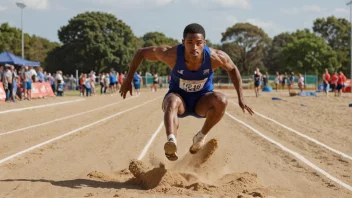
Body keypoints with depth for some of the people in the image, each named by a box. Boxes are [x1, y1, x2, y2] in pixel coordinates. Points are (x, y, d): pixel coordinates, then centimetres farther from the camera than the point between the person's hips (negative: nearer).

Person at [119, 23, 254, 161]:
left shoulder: (215, 57, -24)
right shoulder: (171, 54, -27)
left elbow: (232, 69, -2)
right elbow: (141, 53, -12)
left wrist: (241, 98, -5)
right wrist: (129, 79, -10)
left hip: (202, 101, 1)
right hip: (179, 98, -1)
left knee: (221, 100, -31)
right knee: (172, 102, -37)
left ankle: (201, 136, -9)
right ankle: (171, 141, -62)